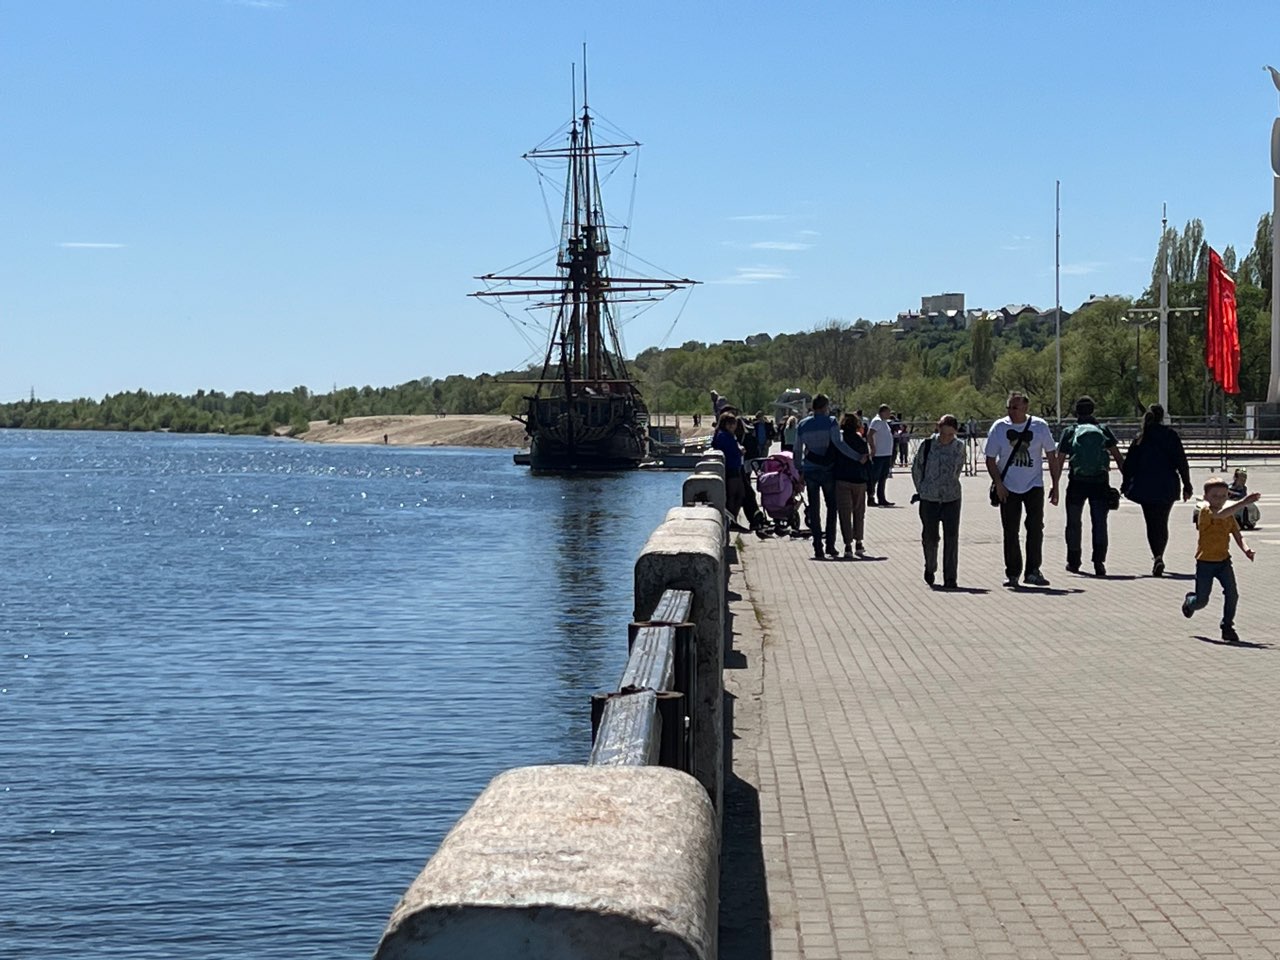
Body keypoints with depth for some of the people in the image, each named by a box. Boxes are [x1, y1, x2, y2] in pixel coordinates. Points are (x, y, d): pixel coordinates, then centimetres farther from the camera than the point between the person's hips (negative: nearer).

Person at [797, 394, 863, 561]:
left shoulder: (802, 424, 5)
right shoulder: (830, 422, -7)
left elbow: (798, 451, 8)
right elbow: (839, 444, -20)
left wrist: (799, 473, 14)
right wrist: (858, 457, -19)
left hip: (809, 471, 2)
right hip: (828, 471, -2)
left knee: (814, 510, 6)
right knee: (831, 507, 10)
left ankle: (818, 548, 1)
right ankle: (830, 545, 3)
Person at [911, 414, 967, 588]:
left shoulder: (959, 447, -2)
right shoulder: (927, 445, -7)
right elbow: (916, 469, 6)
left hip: (951, 499, 1)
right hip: (929, 500, -1)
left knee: (951, 538, -4)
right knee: (930, 537, 8)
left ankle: (950, 578, 1)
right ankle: (930, 568, 34)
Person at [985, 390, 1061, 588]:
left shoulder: (1039, 426, -1)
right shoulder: (999, 427, -2)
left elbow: (1051, 458, 5)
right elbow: (990, 459, 2)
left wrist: (1055, 486, 3)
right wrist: (998, 483, -10)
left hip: (1033, 485, 0)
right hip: (1008, 488, 0)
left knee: (1035, 527, -8)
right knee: (1010, 531, 3)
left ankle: (1033, 571, 0)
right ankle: (1012, 574, 12)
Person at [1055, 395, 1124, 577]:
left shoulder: (1069, 432, 3)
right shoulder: (1103, 430, 6)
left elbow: (1059, 461, 1)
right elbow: (1118, 457, 4)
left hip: (1077, 483, 0)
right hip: (1100, 482, 0)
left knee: (1074, 523, 14)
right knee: (1099, 523, 0)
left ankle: (1073, 561, 23)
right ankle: (1099, 561, -14)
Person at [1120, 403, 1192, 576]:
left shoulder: (1140, 437, 1)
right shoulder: (1170, 435, -4)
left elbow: (1129, 463, 2)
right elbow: (1181, 461, -3)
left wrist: (1125, 485, 10)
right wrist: (1187, 485, 3)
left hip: (1145, 487, 1)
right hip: (1167, 487, -1)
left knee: (1151, 524, 7)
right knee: (1162, 523, 11)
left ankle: (1157, 557, -4)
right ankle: (1159, 556, -4)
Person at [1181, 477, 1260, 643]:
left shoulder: (1229, 516, 4)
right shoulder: (1205, 511, -16)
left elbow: (1238, 536, 1)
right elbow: (1220, 514, -37)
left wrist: (1246, 549, -20)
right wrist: (1243, 503, -46)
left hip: (1223, 560, 4)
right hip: (1205, 561, -4)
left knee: (1232, 594, -12)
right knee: (1202, 601, 5)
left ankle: (1227, 627, 3)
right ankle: (1189, 602, 41)